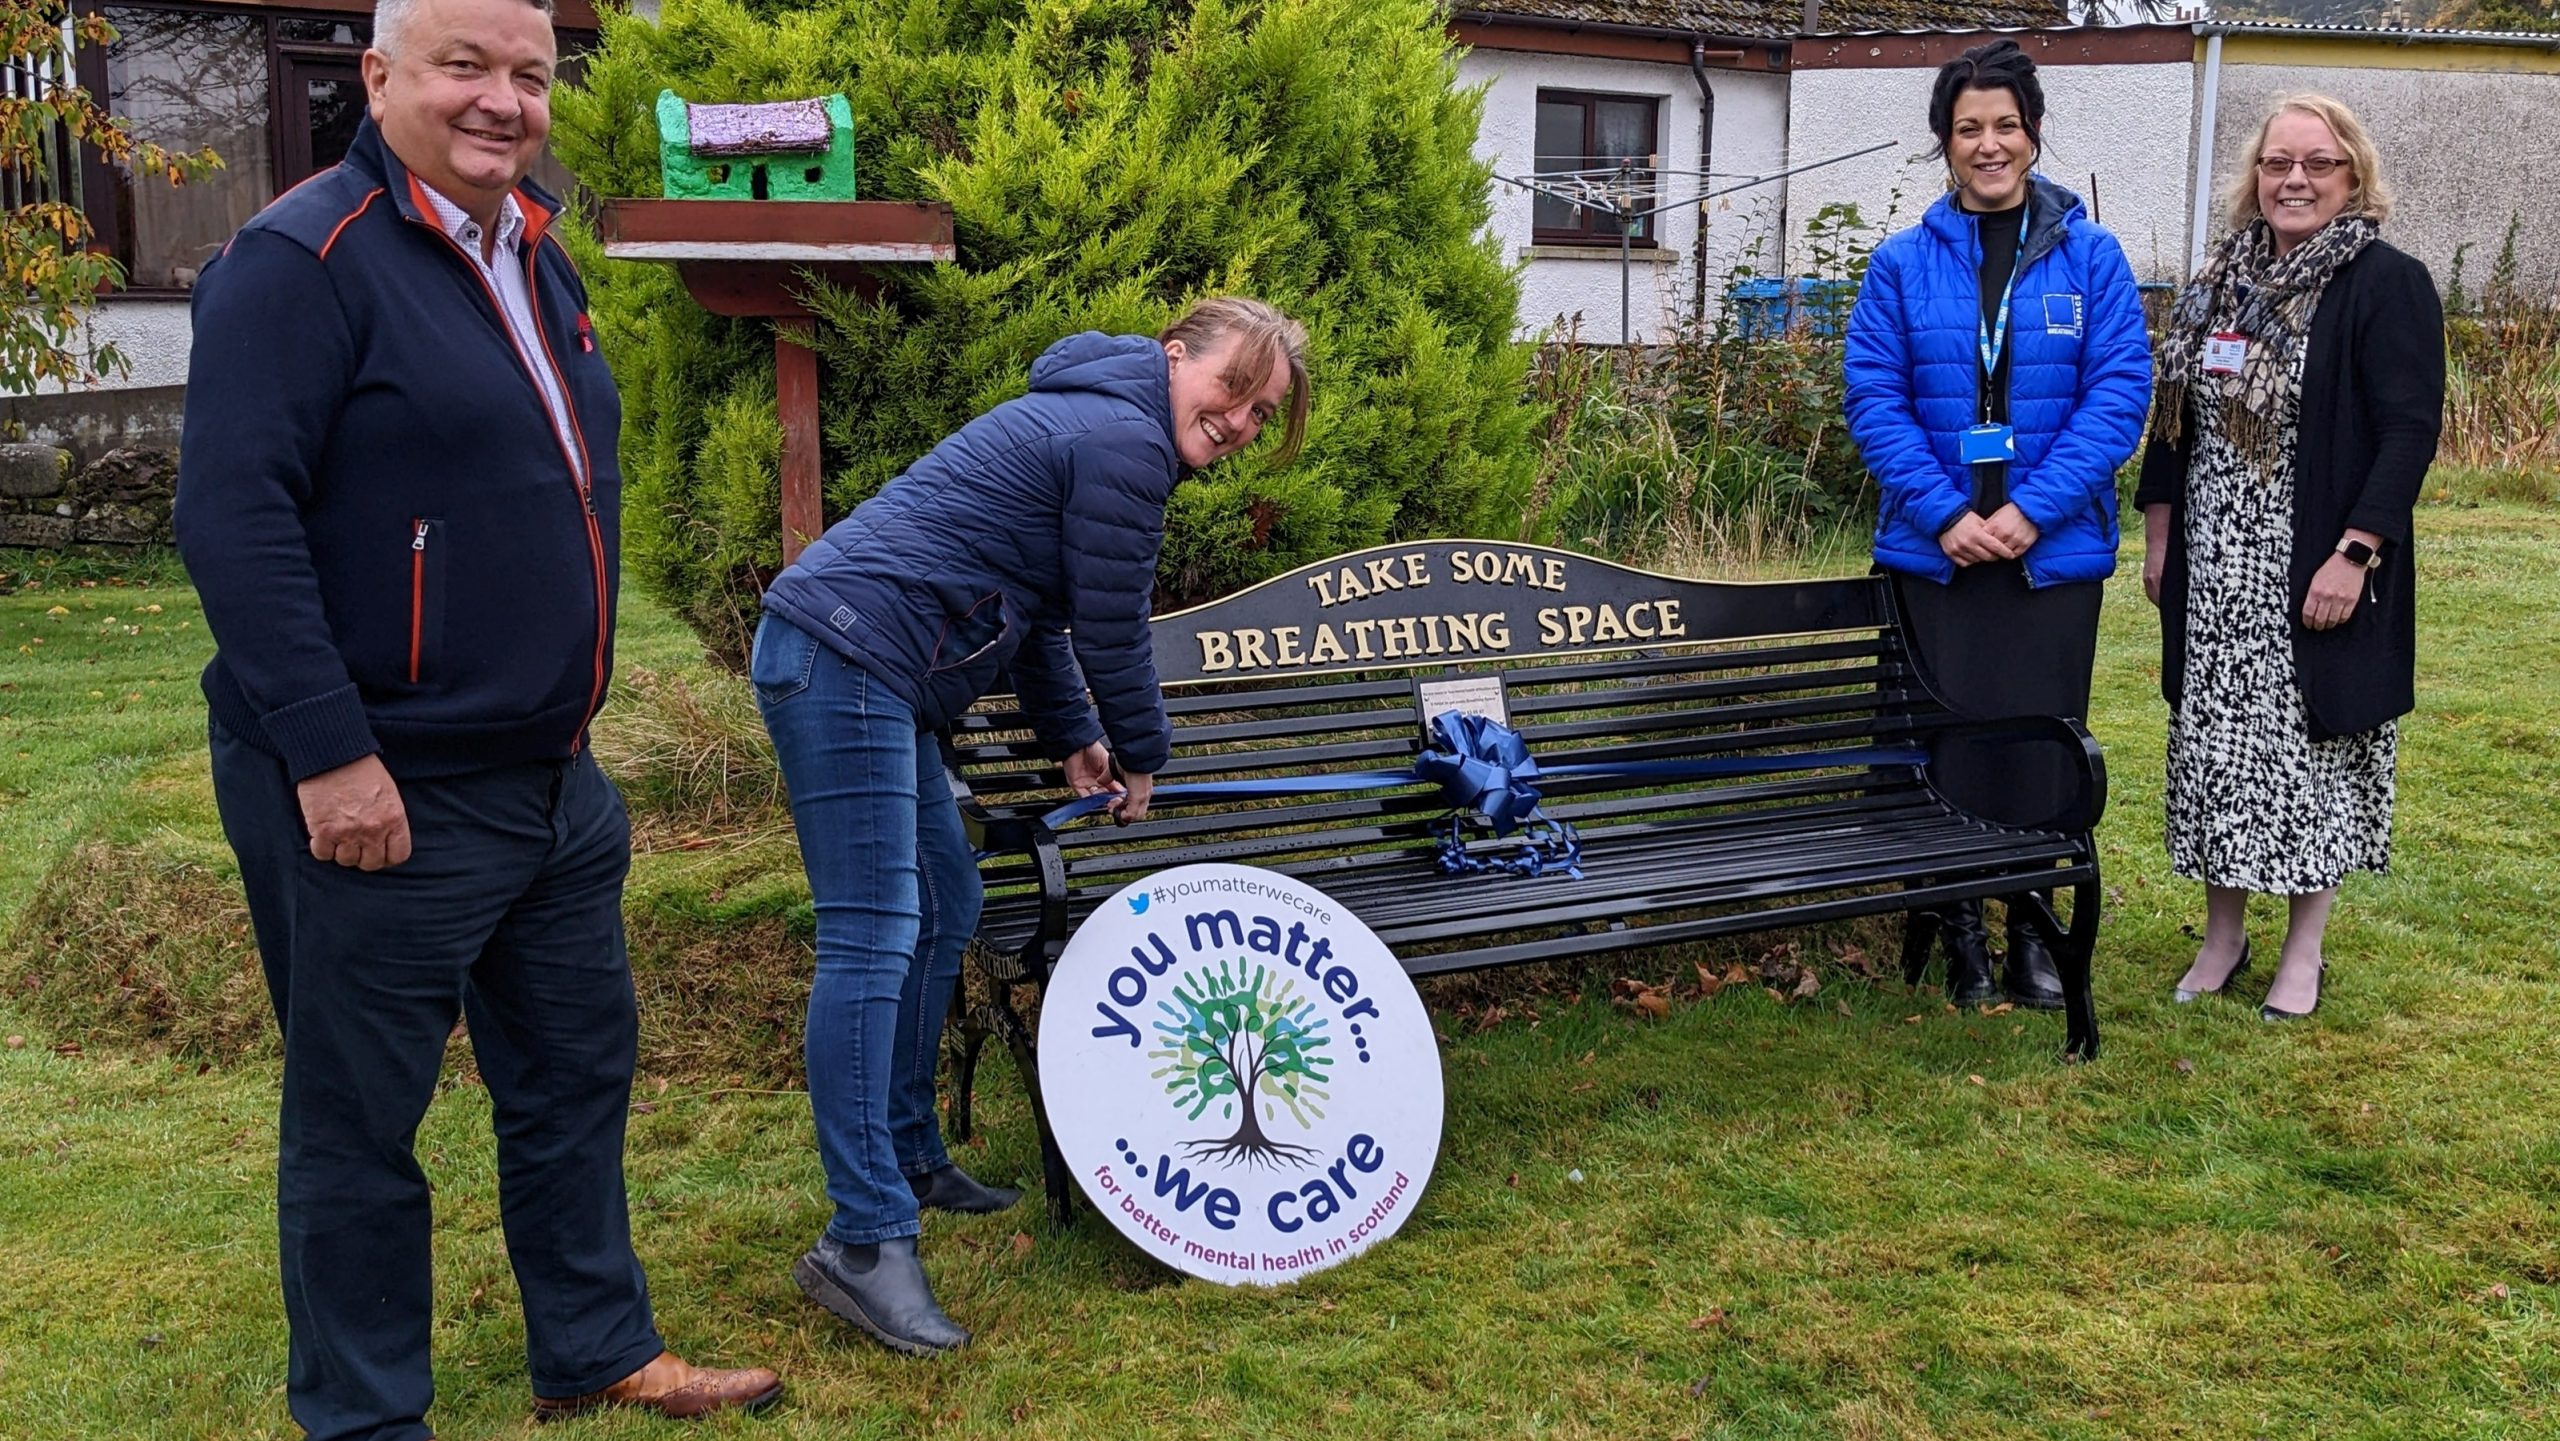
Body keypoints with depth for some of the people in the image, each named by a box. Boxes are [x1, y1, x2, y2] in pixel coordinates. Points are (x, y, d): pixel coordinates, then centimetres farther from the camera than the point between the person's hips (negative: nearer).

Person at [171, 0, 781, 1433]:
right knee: (362, 1119, 7)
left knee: (577, 1075, 19)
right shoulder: (306, 259, -15)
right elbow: (234, 515, -21)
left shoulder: (536, 259, 12)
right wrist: (331, 753, -24)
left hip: (551, 780, 9)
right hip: (378, 800, -9)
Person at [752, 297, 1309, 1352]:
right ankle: (863, 1241, -11)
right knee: (873, 941, -13)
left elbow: (1035, 604, 28)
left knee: (944, 911, 16)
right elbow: (1112, 629, -6)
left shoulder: (1094, 420, 22)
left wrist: (1073, 738, 28)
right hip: (846, 659, -11)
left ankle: (907, 1159, 27)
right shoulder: (1127, 442, -11)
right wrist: (1142, 757, 10)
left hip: (858, 668, 11)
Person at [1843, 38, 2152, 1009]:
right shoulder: (1903, 263, 3)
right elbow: (1874, 398, -2)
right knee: (1945, 738, 6)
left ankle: (2033, 928, 23)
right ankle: (1958, 930, 21)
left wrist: (2032, 509, -14)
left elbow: (2119, 393, -4)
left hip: (2056, 550, 0)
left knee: (2045, 739, 7)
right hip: (1933, 551, 0)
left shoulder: (2090, 257, 2)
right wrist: (1945, 513, -13)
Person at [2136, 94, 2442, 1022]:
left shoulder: (2388, 285, -8)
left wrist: (2355, 554, -21)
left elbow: (2409, 432, -13)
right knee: (2215, 744, 9)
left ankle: (2304, 948, 17)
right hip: (2216, 572, 5)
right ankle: (2222, 936, 22)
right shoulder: (2221, 282, 10)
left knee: (2312, 746, 3)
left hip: (2321, 568, -5)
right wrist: (2160, 536, 11)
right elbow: (2174, 417, 15)